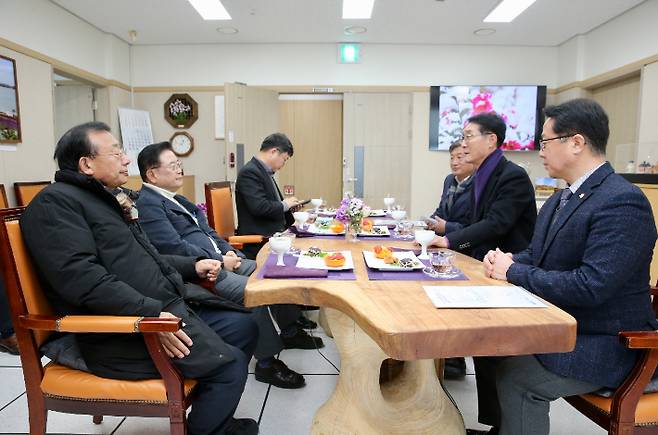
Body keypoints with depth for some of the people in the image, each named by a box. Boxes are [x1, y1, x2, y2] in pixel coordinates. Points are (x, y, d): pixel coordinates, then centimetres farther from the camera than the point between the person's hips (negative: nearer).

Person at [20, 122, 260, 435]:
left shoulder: (108, 199, 20)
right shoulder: (56, 202, -11)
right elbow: (81, 276, -24)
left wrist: (192, 266, 18)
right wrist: (150, 314, -28)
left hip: (166, 305, 10)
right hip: (122, 333, -10)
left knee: (243, 325, 7)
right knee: (230, 364, -17)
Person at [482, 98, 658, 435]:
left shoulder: (622, 202, -21)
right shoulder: (561, 199, 8)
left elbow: (591, 286, -28)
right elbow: (537, 255, 15)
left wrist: (513, 271, -19)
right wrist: (506, 261, -7)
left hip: (600, 347, -8)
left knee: (513, 376, -17)